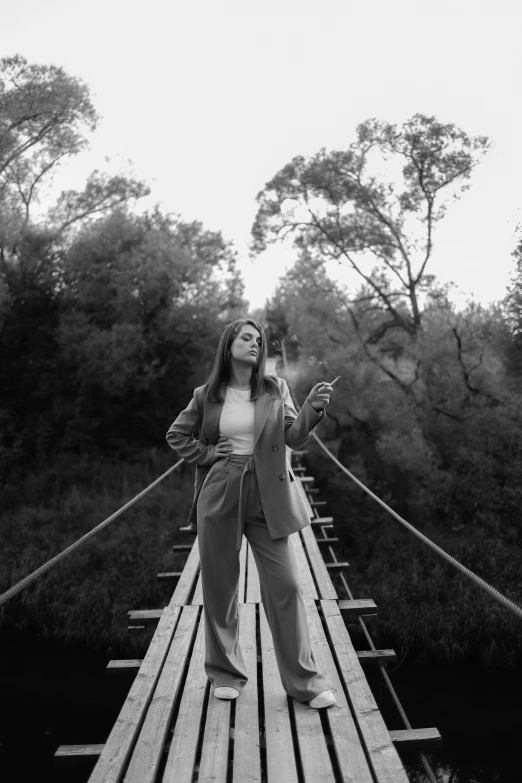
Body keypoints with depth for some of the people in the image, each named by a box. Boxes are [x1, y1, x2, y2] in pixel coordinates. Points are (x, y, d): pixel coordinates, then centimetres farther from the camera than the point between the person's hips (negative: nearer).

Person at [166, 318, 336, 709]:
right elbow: (176, 436, 15)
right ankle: (226, 673, 29)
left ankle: (305, 681, 13)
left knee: (286, 585, -1)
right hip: (219, 495, 1)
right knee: (220, 587, 10)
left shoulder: (276, 389, 4)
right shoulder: (207, 395, 3)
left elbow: (294, 438, -5)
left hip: (267, 497, 0)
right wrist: (207, 454, 0)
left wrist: (314, 409, -22)